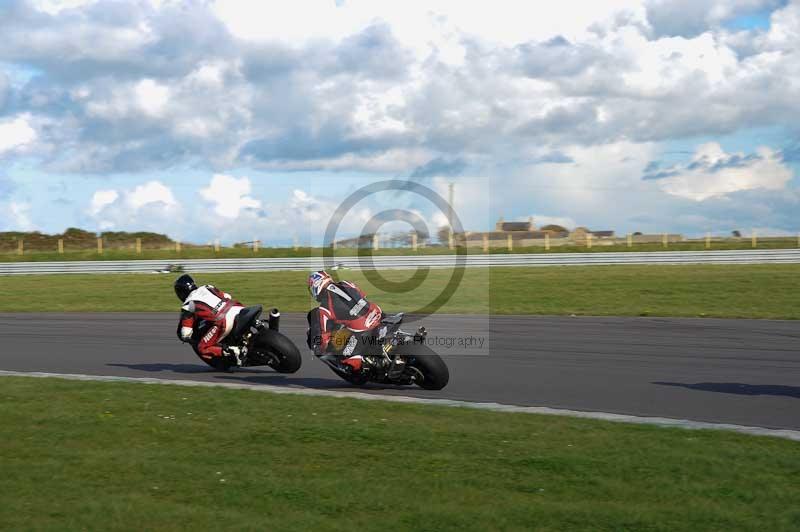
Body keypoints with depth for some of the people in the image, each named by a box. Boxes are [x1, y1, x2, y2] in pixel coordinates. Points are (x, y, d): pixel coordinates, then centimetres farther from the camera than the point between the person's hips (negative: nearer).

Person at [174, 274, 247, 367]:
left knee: (203, 349, 1)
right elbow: (227, 297, 26)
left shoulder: (187, 305, 11)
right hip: (238, 309, 6)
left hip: (224, 320, -6)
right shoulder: (207, 288, 24)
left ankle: (231, 351, -19)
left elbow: (185, 334, 8)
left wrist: (185, 337, 30)